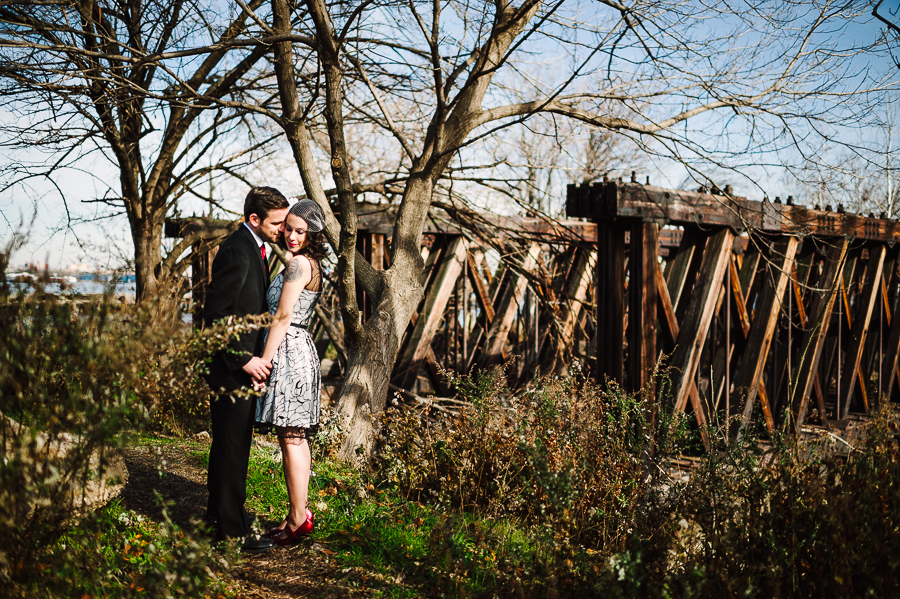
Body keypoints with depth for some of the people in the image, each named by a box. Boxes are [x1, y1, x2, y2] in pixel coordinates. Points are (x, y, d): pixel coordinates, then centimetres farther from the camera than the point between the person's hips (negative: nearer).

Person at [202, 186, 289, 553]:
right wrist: (244, 359, -23)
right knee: (232, 445, -4)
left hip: (245, 363, 10)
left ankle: (219, 510, 34)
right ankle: (231, 528, 3)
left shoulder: (255, 247, 13)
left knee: (228, 443, 20)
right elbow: (216, 313, -22)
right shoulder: (237, 251, -19)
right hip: (233, 369, -10)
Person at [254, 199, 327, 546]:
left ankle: (298, 520, 0)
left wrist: (263, 362, -14)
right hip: (300, 351, 10)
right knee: (295, 439, 12)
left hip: (289, 353, -10)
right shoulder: (311, 264, 17)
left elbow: (283, 317, -16)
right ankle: (298, 515, 18)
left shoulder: (299, 264, -14)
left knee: (291, 439, -5)